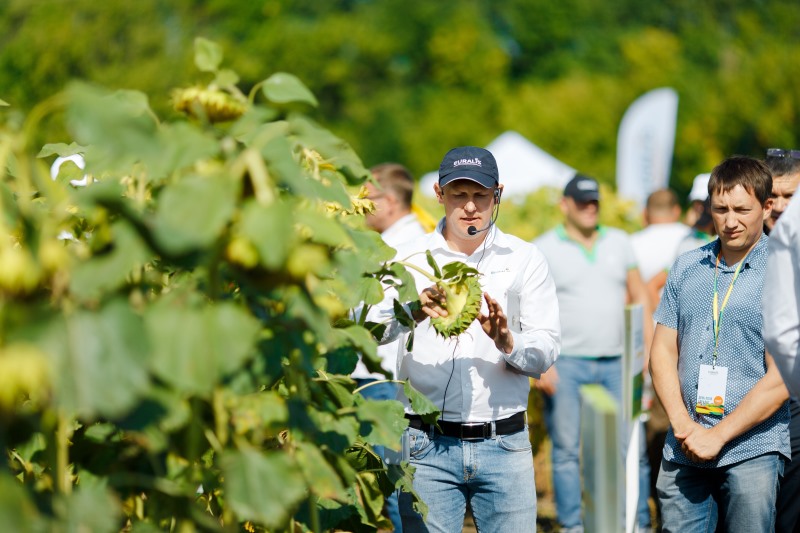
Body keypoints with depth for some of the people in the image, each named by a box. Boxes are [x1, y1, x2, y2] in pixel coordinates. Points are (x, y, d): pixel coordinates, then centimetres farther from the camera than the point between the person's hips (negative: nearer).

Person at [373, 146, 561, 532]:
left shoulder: (524, 259, 8)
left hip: (504, 443, 1)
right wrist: (414, 311, -30)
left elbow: (547, 349, 0)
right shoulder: (409, 258, 6)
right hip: (428, 444, -1)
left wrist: (508, 342, -21)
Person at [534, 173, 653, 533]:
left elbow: (640, 298, 15)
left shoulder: (619, 243, 13)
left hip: (618, 362, 3)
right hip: (566, 364, -3)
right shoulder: (543, 250, 2)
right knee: (567, 449, 0)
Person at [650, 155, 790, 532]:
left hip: (751, 449, -4)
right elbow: (663, 351, 9)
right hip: (683, 449, 4)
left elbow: (780, 378, -9)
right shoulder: (687, 268, 10)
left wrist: (718, 435, -11)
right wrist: (682, 425, -6)